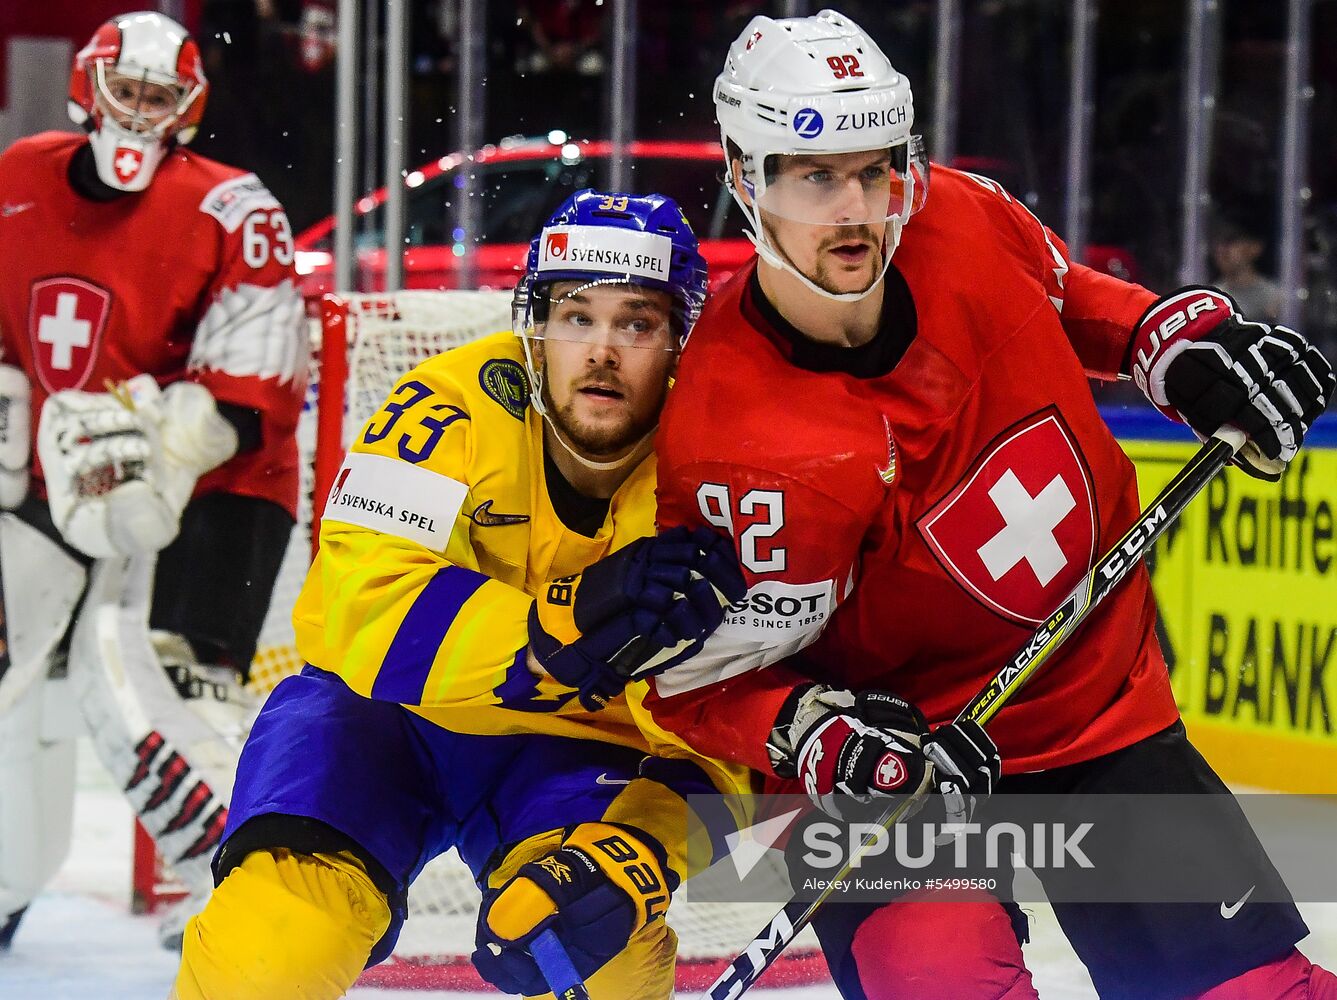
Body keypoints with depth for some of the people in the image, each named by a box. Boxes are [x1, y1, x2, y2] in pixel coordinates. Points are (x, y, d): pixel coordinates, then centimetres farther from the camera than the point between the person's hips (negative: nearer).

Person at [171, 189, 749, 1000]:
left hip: (582, 751, 1)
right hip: (389, 717, -1)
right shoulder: (459, 407, -21)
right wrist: (565, 626, -42)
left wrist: (638, 842, -32)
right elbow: (360, 612, -30)